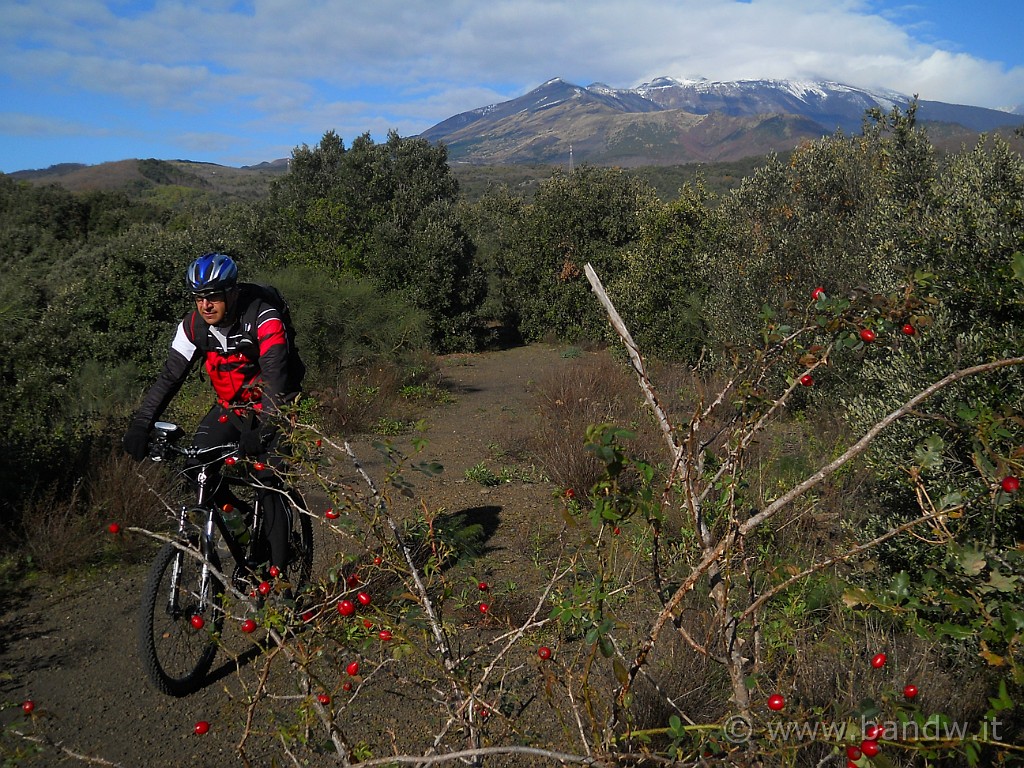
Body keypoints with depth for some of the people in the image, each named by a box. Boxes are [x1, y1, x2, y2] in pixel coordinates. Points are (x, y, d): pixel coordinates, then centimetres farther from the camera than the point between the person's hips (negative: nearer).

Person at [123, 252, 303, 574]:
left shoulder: (263, 318, -26)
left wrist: (262, 430, -45)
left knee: (269, 483, -13)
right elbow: (169, 376, -10)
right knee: (196, 465, -12)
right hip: (230, 407, 5)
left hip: (274, 408, -5)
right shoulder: (194, 325, -10)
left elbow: (276, 379, -34)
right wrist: (140, 425, -21)